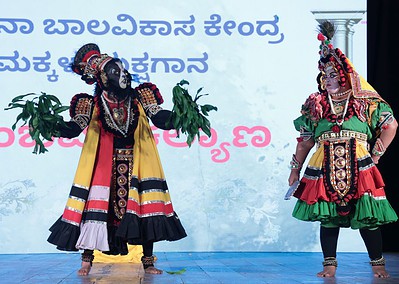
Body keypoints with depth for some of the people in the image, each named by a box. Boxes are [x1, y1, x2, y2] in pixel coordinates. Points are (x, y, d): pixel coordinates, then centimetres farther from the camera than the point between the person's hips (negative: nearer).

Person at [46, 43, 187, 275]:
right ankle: (87, 261, 1)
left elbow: (161, 120, -11)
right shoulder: (93, 104, -3)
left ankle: (148, 262, 4)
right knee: (96, 204, -8)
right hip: (105, 163, -1)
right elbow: (74, 128, -15)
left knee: (145, 207, -4)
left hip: (137, 161, 1)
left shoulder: (139, 97, 0)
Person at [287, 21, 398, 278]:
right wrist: (295, 169, 12)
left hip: (359, 169, -2)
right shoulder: (315, 104, 9)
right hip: (325, 171, 2)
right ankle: (330, 264, 15)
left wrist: (377, 153, 0)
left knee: (368, 218, -2)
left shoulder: (365, 100, 2)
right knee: (328, 217, 3)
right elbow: (305, 140, 12)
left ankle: (378, 264, 10)